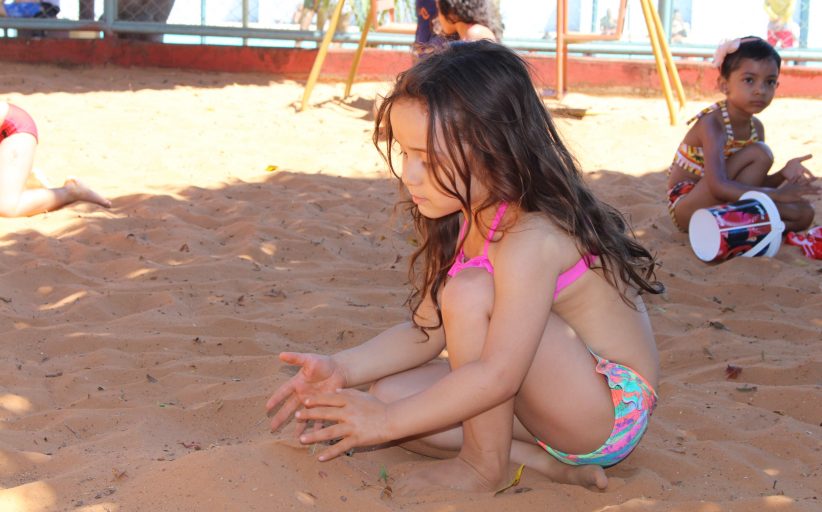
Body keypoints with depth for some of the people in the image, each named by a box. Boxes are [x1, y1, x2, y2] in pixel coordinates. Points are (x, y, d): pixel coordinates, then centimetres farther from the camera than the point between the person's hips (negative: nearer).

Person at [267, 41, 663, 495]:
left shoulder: (532, 237, -29)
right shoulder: (459, 221, 1)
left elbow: (497, 375, -33)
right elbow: (426, 330, 5)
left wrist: (389, 422, -29)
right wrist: (341, 369, -8)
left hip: (611, 406, -9)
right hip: (557, 400, 9)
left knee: (471, 292, -28)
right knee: (389, 392, -3)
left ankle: (483, 465, -13)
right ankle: (546, 463, -4)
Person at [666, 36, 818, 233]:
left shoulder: (756, 127, 3)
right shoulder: (712, 124, -22)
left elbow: (755, 184, 8)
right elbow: (718, 186, -35)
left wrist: (783, 174, -14)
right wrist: (776, 194, -36)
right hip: (687, 208, -8)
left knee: (804, 212, -2)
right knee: (759, 154, -22)